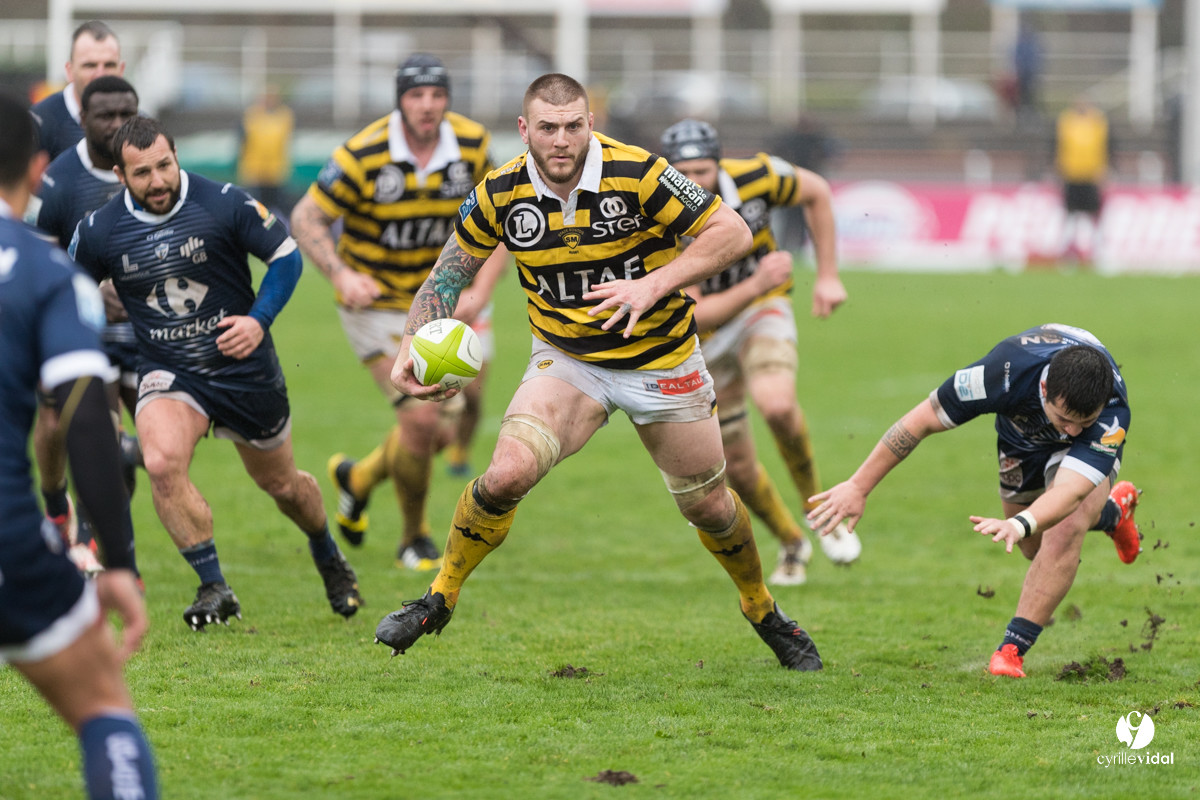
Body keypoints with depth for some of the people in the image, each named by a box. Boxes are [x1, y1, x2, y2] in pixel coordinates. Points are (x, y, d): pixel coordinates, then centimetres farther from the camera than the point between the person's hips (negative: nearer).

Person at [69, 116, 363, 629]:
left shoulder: (223, 203, -15)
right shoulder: (99, 231, -10)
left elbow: (286, 255, -5)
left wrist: (259, 321, -16)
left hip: (246, 369, 0)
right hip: (168, 373, 0)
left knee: (282, 485, 16)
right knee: (161, 462, -29)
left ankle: (328, 556, 50)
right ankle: (214, 589, -16)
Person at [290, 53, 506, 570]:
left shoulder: (472, 146, -8)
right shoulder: (363, 155, -20)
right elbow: (306, 218, -14)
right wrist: (341, 275, -29)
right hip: (376, 304, -5)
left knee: (438, 433, 6)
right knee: (421, 420, -16)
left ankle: (358, 478, 38)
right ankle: (414, 538, 7)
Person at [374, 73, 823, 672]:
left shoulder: (636, 175, -21)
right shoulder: (500, 194, -12)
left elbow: (732, 231, -18)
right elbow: (450, 272, 3)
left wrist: (654, 285, -29)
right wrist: (412, 349, -11)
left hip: (661, 359, -1)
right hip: (565, 359, 1)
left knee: (708, 506, 9)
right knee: (507, 474, -23)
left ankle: (763, 611, 37)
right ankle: (439, 600, -2)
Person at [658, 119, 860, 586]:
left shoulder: (753, 179, -23)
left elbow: (816, 192, -1)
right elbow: (692, 315, -29)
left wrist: (828, 276, -3)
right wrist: (754, 285, -43)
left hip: (762, 311, -1)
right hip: (707, 334, 1)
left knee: (776, 404, -33)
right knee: (739, 470, 6)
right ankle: (792, 545, 36)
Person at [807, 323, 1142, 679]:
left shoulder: (1112, 413, -45)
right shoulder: (1009, 369, -43)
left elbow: (1070, 491, -54)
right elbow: (922, 419, -32)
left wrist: (1020, 525, -74)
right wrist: (858, 487, -29)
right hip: (1022, 436, 3)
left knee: (1064, 532, -28)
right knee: (1035, 547, 19)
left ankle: (1013, 649, -15)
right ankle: (1113, 512, 50)